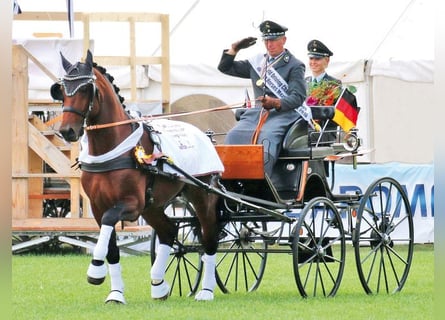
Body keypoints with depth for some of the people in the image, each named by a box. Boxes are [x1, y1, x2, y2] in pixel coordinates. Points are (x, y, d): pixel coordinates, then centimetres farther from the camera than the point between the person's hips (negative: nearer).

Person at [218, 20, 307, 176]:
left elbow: (298, 97, -6)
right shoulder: (257, 62, 24)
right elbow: (225, 68, 30)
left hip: (282, 113, -5)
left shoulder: (294, 66, 7)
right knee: (233, 136, -24)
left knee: (267, 138, -36)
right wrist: (234, 48, 12)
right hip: (256, 113, 5)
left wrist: (275, 103, -25)